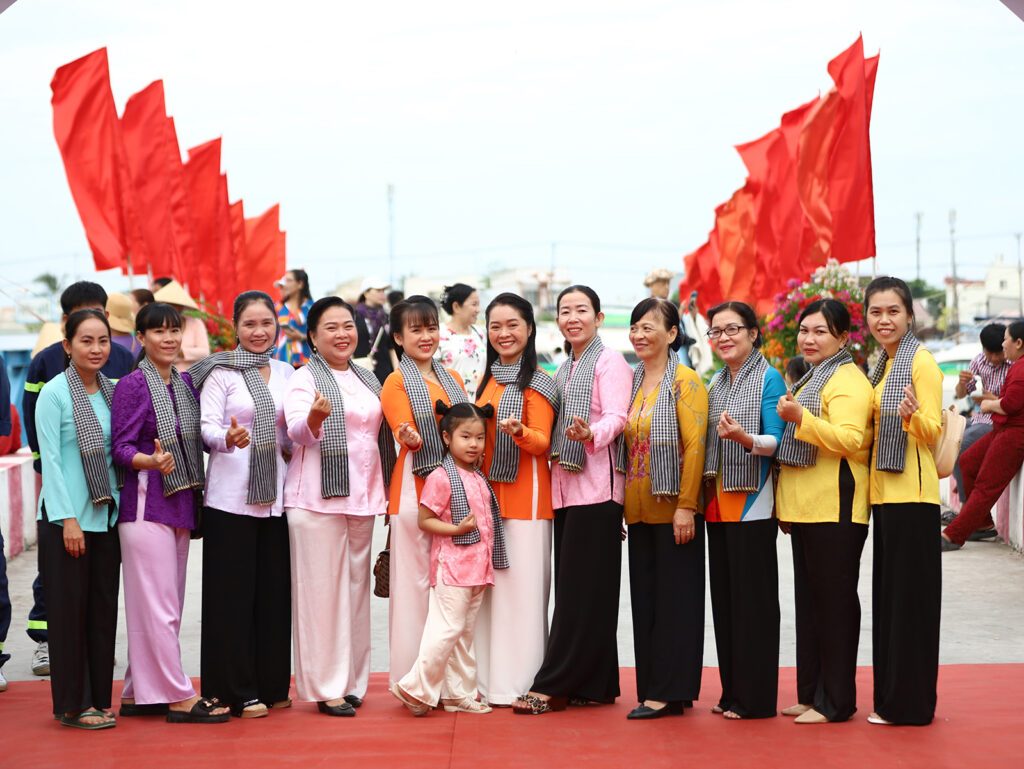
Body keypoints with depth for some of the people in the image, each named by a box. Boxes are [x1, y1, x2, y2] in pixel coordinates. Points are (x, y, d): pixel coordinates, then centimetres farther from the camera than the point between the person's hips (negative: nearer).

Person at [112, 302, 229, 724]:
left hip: (181, 503, 8)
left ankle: (138, 693, 17)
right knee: (159, 605, -5)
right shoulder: (132, 385, -7)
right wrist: (152, 461, -29)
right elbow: (121, 448, -10)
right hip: (145, 503, -8)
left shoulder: (186, 383, 12)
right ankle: (180, 698, -2)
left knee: (164, 605, 10)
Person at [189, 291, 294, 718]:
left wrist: (295, 444, 0)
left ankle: (271, 685, 15)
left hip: (275, 494, 5)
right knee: (232, 591, -2)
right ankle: (237, 691, 5)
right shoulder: (220, 372, -1)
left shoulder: (286, 374, 14)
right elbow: (207, 427, -10)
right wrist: (229, 439, -29)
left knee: (275, 589, 6)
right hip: (231, 494, -5)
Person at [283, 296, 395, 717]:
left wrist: (384, 492, 18)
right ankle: (325, 686, -2)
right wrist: (314, 417, -40)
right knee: (322, 588, -6)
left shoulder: (367, 379, 17)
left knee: (356, 584, 9)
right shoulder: (305, 379, -2)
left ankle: (352, 681, 17)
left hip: (361, 496, 6)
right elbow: (298, 430, -18)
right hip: (317, 499, -6)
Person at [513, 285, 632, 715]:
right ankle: (595, 685, 12)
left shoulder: (610, 362, -4)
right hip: (564, 487, 9)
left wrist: (591, 433, -35)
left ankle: (551, 687, -9)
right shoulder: (564, 369, 20)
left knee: (580, 589, -7)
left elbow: (617, 417, -15)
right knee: (573, 588, 7)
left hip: (596, 487, -9)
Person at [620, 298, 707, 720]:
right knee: (645, 597, 9)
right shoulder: (632, 381, 14)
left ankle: (670, 691, 1)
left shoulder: (684, 380, -7)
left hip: (673, 508, -7)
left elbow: (695, 446, -13)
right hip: (638, 509, 7)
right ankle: (651, 689, 15)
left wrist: (685, 505, -18)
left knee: (675, 597, -2)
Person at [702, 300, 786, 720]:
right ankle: (732, 691, 16)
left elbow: (776, 441, -11)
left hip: (752, 502, -7)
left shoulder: (769, 378, -4)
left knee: (753, 596, -5)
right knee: (724, 595, 9)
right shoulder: (717, 382, 17)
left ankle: (756, 697, 0)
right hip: (718, 503, 7)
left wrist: (744, 437, -30)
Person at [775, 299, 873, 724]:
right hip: (806, 509, 10)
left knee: (833, 599, -5)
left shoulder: (848, 381, -9)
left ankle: (835, 701, 0)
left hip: (835, 511, -10)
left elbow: (849, 439, -23)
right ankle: (810, 693, 18)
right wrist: (785, 503, 26)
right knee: (809, 600, 12)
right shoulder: (809, 380, 22)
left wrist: (801, 418, -32)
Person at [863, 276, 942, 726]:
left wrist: (912, 414, -33)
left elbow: (932, 432, -16)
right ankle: (891, 699, 18)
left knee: (909, 595, -4)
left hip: (911, 495, -9)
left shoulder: (920, 362, -10)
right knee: (889, 593, 11)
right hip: (885, 494, 9)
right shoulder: (883, 365, 17)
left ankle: (911, 704, 1)